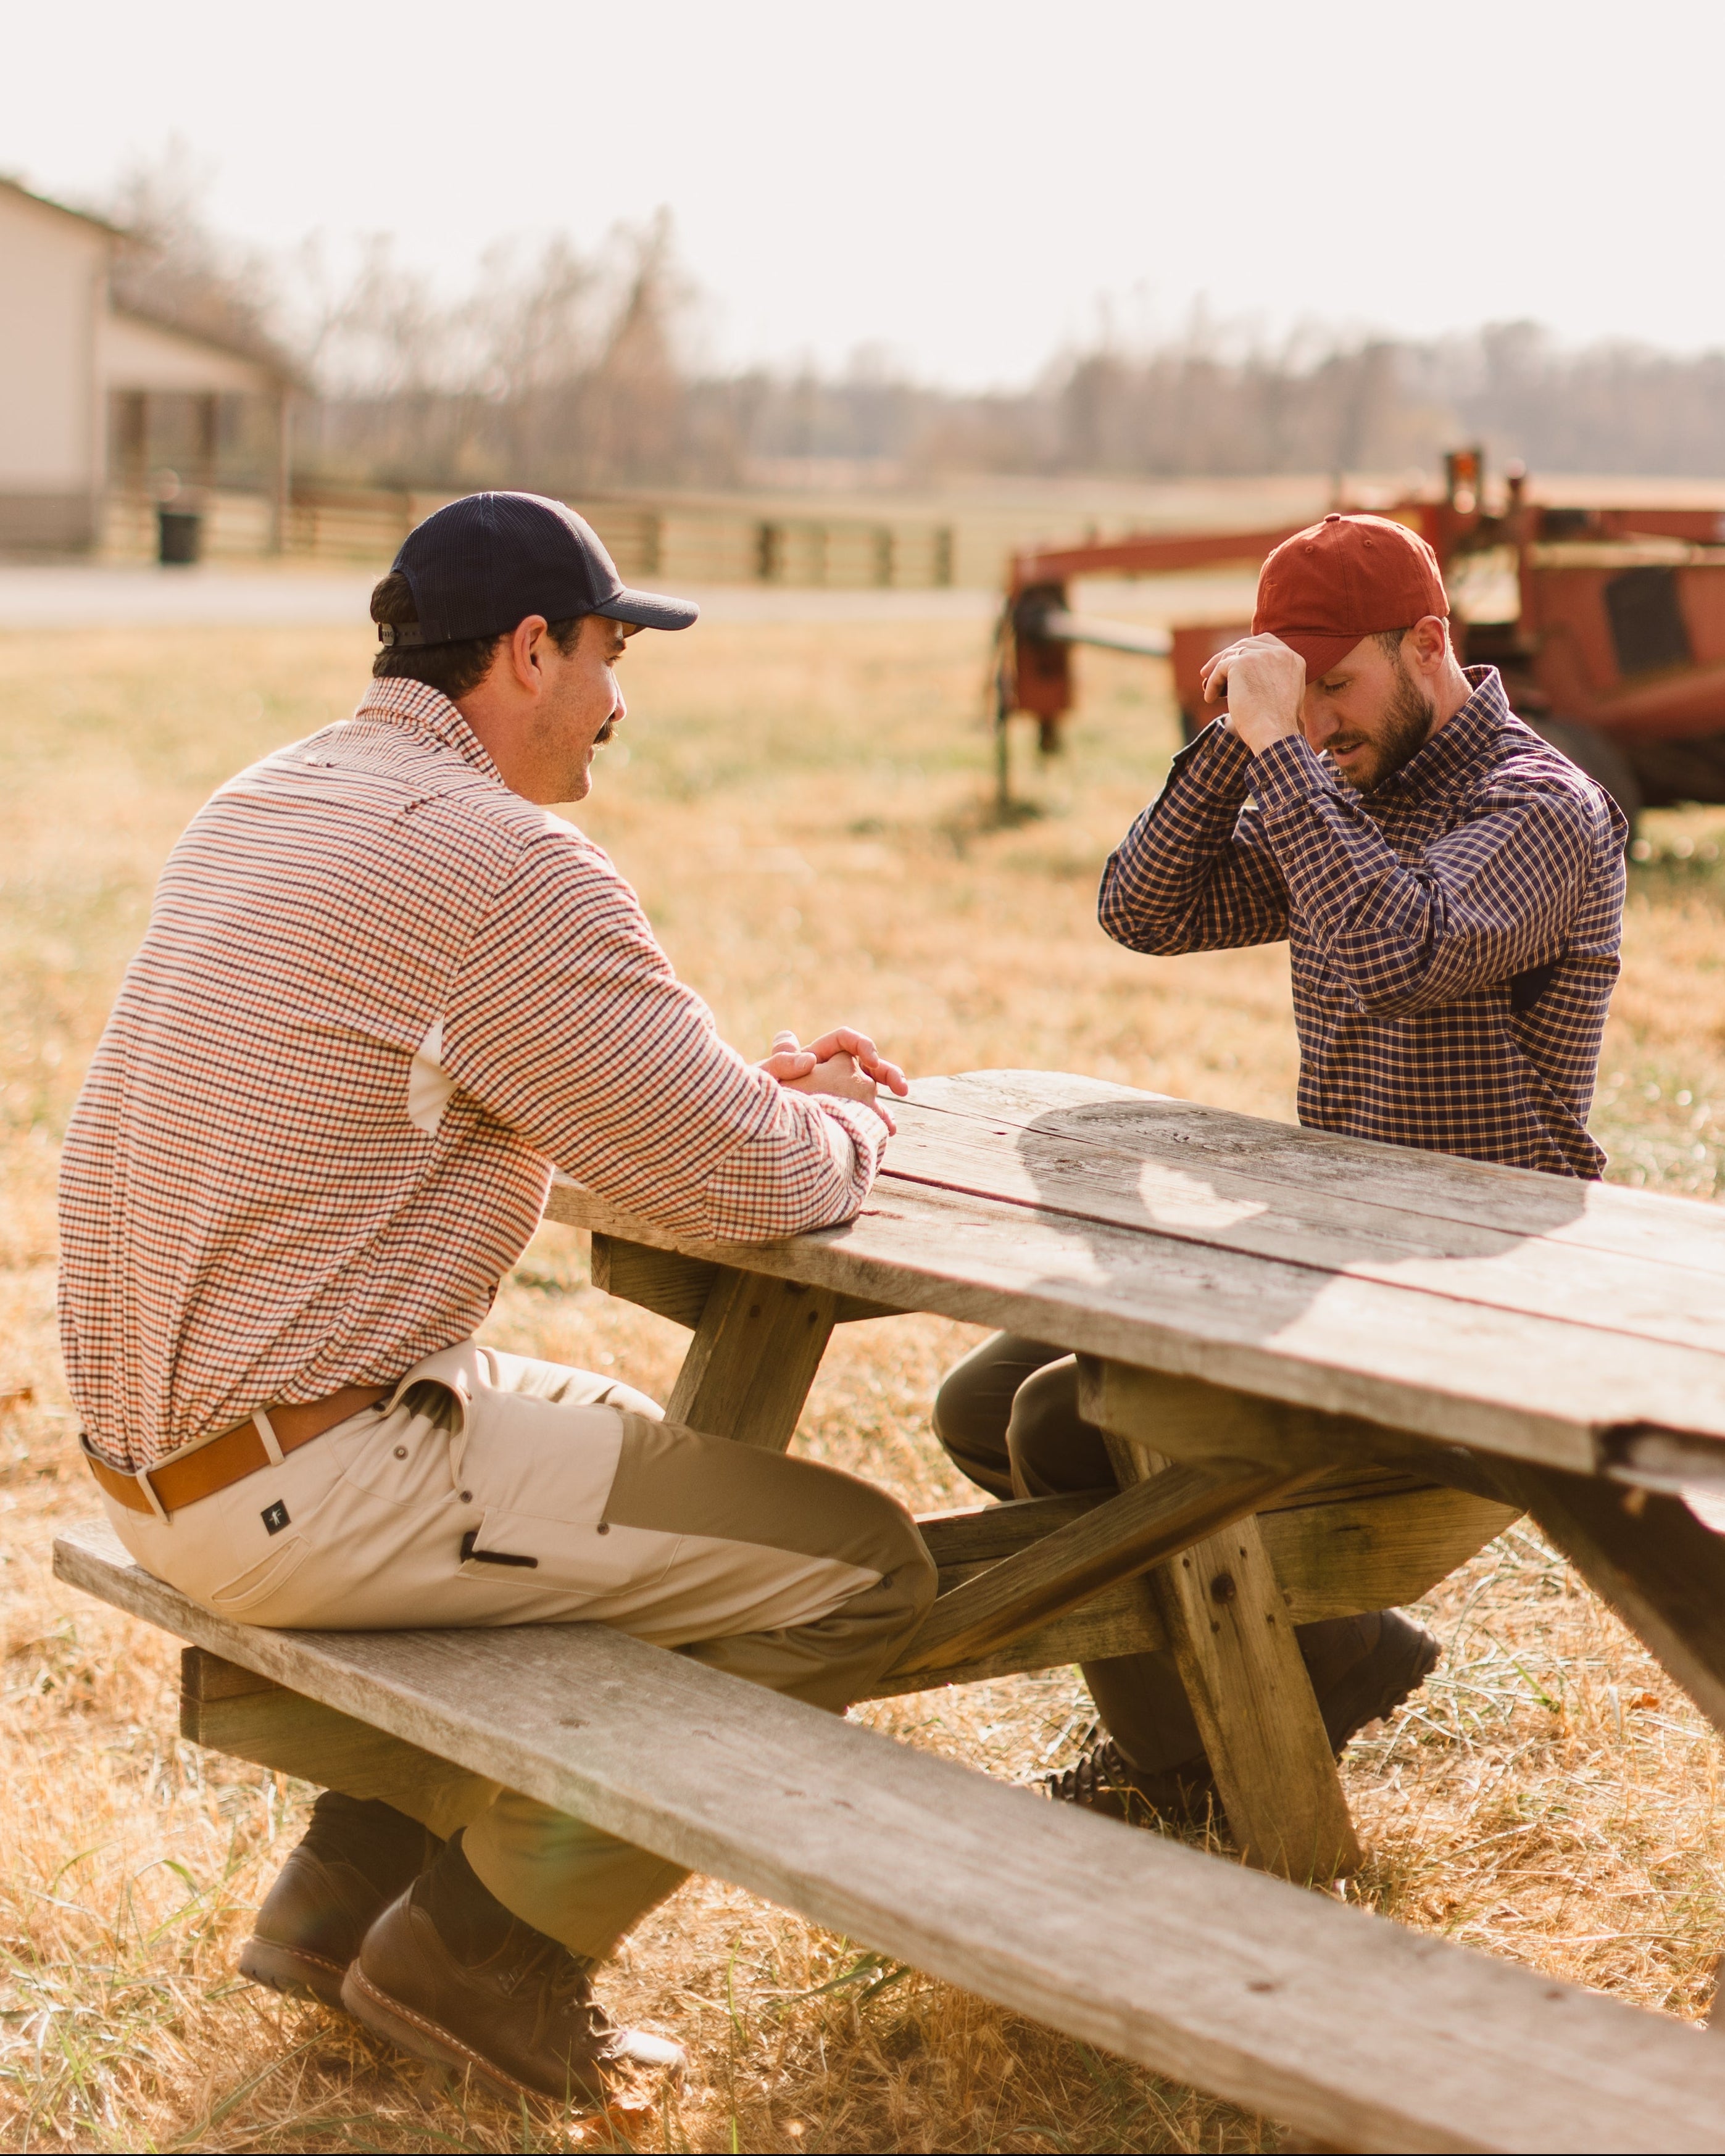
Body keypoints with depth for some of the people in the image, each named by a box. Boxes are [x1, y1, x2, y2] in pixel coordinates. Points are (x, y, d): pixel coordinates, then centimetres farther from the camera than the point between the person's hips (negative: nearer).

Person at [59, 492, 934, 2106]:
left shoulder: (260, 805, 13)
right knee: (861, 1568, -4)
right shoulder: (505, 862, -18)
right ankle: (486, 1953, 8)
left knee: (628, 1445, 31)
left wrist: (756, 1089, 14)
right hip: (310, 1483, -10)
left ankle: (345, 1896, 27)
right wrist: (842, 1129, 7)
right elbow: (748, 1187, -16)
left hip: (159, 1442, 10)